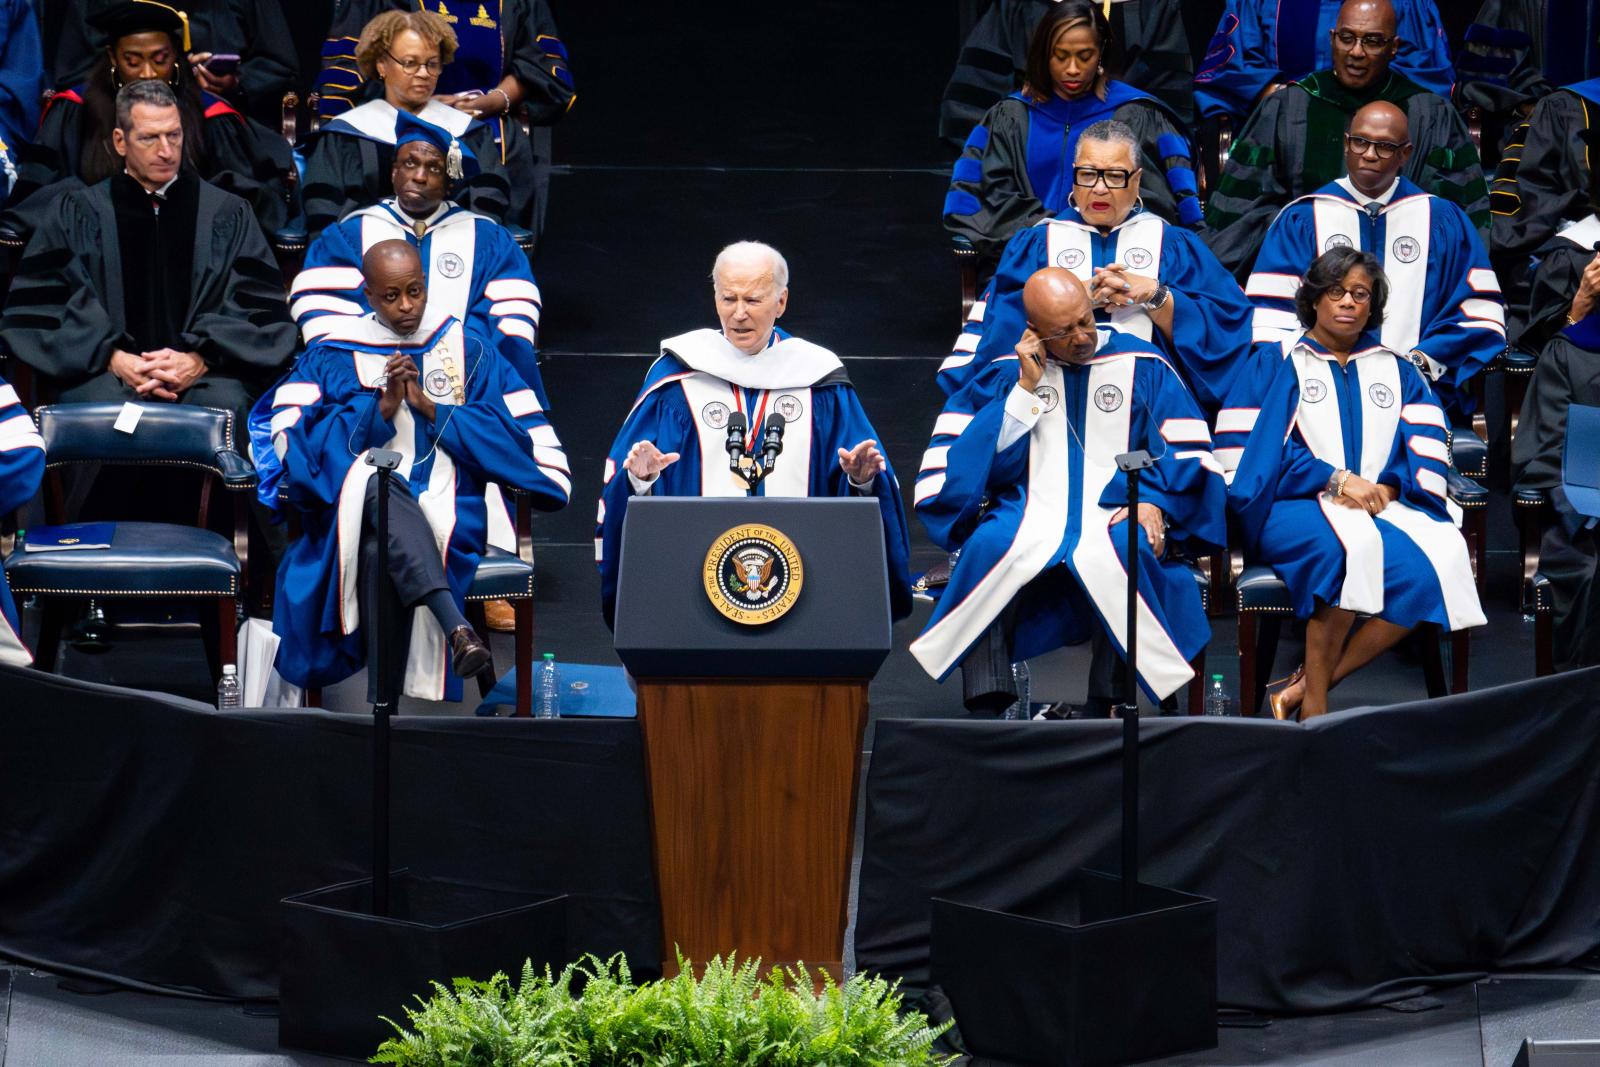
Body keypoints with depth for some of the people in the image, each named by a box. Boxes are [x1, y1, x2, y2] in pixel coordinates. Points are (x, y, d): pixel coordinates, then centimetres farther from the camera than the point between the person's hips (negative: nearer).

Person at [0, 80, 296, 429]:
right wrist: (113, 359, -13)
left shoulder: (227, 214, 17)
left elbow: (262, 308, 7)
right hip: (100, 371, 0)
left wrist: (201, 359, -12)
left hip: (206, 373, 1)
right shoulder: (78, 214, 14)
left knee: (224, 403, -35)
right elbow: (35, 309, 3)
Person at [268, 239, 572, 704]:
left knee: (383, 552, -38)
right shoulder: (334, 356, 14)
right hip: (358, 504, 0)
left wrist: (432, 409, -4)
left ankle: (386, 700, -44)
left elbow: (517, 433, 7)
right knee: (379, 484, -41)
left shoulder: (467, 350, 16)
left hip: (445, 507, 0)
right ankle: (455, 626, -57)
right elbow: (291, 439, 1)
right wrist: (382, 408, -9)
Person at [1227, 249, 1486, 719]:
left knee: (1445, 550, -31)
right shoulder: (1282, 365, 13)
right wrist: (1336, 480, -15)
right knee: (1351, 540, -40)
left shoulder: (1397, 371, 23)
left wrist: (1387, 488, -11)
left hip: (1384, 506, 4)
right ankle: (1314, 710, -35)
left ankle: (1307, 687, -28)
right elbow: (1266, 446, -1)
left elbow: (1428, 450, 10)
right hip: (1296, 506, -4)